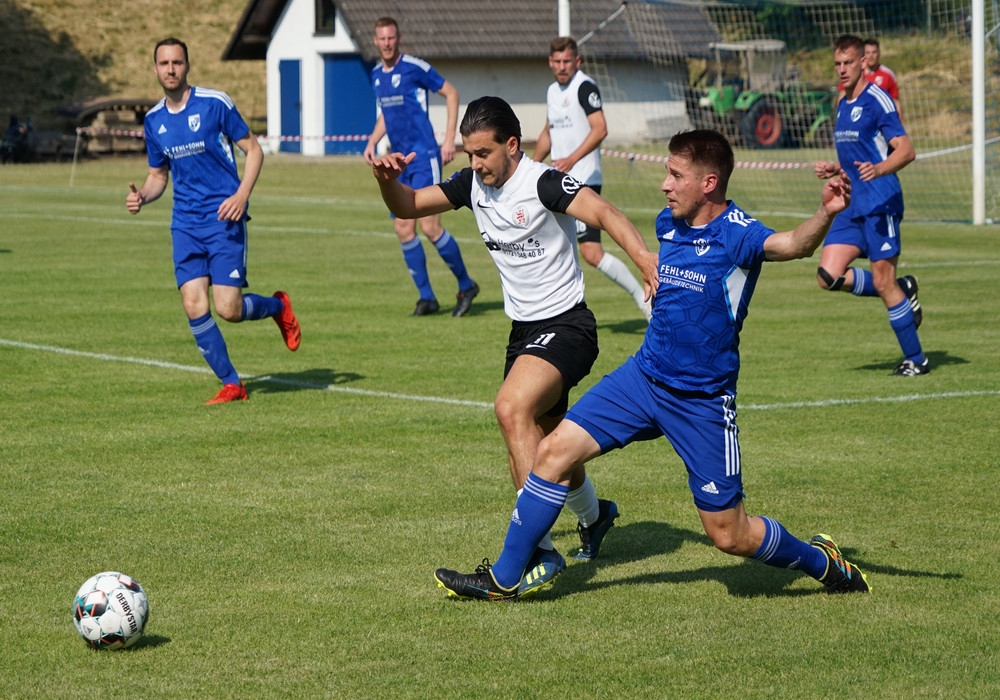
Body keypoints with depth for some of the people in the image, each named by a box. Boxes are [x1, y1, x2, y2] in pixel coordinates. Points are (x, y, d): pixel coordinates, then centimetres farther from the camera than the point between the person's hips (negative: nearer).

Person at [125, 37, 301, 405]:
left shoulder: (214, 104, -7)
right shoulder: (154, 120, 9)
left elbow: (253, 149, -2)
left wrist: (242, 195, -16)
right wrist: (142, 195, -3)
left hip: (224, 218, -5)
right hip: (185, 223, 5)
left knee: (227, 310, -12)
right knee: (194, 307, -9)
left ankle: (277, 306, 22)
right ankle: (231, 384, 4)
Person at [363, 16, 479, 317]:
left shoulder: (414, 67, -10)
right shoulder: (376, 74, 11)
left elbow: (451, 93, -5)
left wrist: (450, 138, -11)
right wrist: (373, 141, 9)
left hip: (424, 157, -7)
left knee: (429, 226, -12)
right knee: (403, 229, 2)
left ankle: (465, 285, 6)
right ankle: (426, 297, 11)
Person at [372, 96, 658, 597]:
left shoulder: (543, 183, -19)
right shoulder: (473, 184, 4)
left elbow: (601, 212, -33)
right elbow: (408, 207, 10)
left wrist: (644, 256, -50)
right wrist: (388, 180, -13)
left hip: (566, 325, -8)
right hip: (524, 330, 8)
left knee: (512, 408, -31)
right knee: (531, 456, 16)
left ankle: (538, 550, -30)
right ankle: (593, 515, 48)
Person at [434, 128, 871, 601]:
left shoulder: (737, 235, -19)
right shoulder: (668, 224, 2)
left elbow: (792, 245, -41)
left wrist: (826, 214, -58)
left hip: (704, 400, -6)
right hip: (644, 377, 6)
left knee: (729, 535, -1)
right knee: (556, 451, -5)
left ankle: (820, 560, 27)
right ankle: (503, 579, 6)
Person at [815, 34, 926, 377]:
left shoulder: (877, 100, -9)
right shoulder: (842, 106, 17)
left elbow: (906, 150, -18)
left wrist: (878, 169, -36)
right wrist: (834, 169, 11)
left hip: (880, 203, -8)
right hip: (854, 206, 8)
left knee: (883, 281, -7)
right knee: (829, 275, -4)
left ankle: (916, 360, 5)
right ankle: (903, 291, 15)